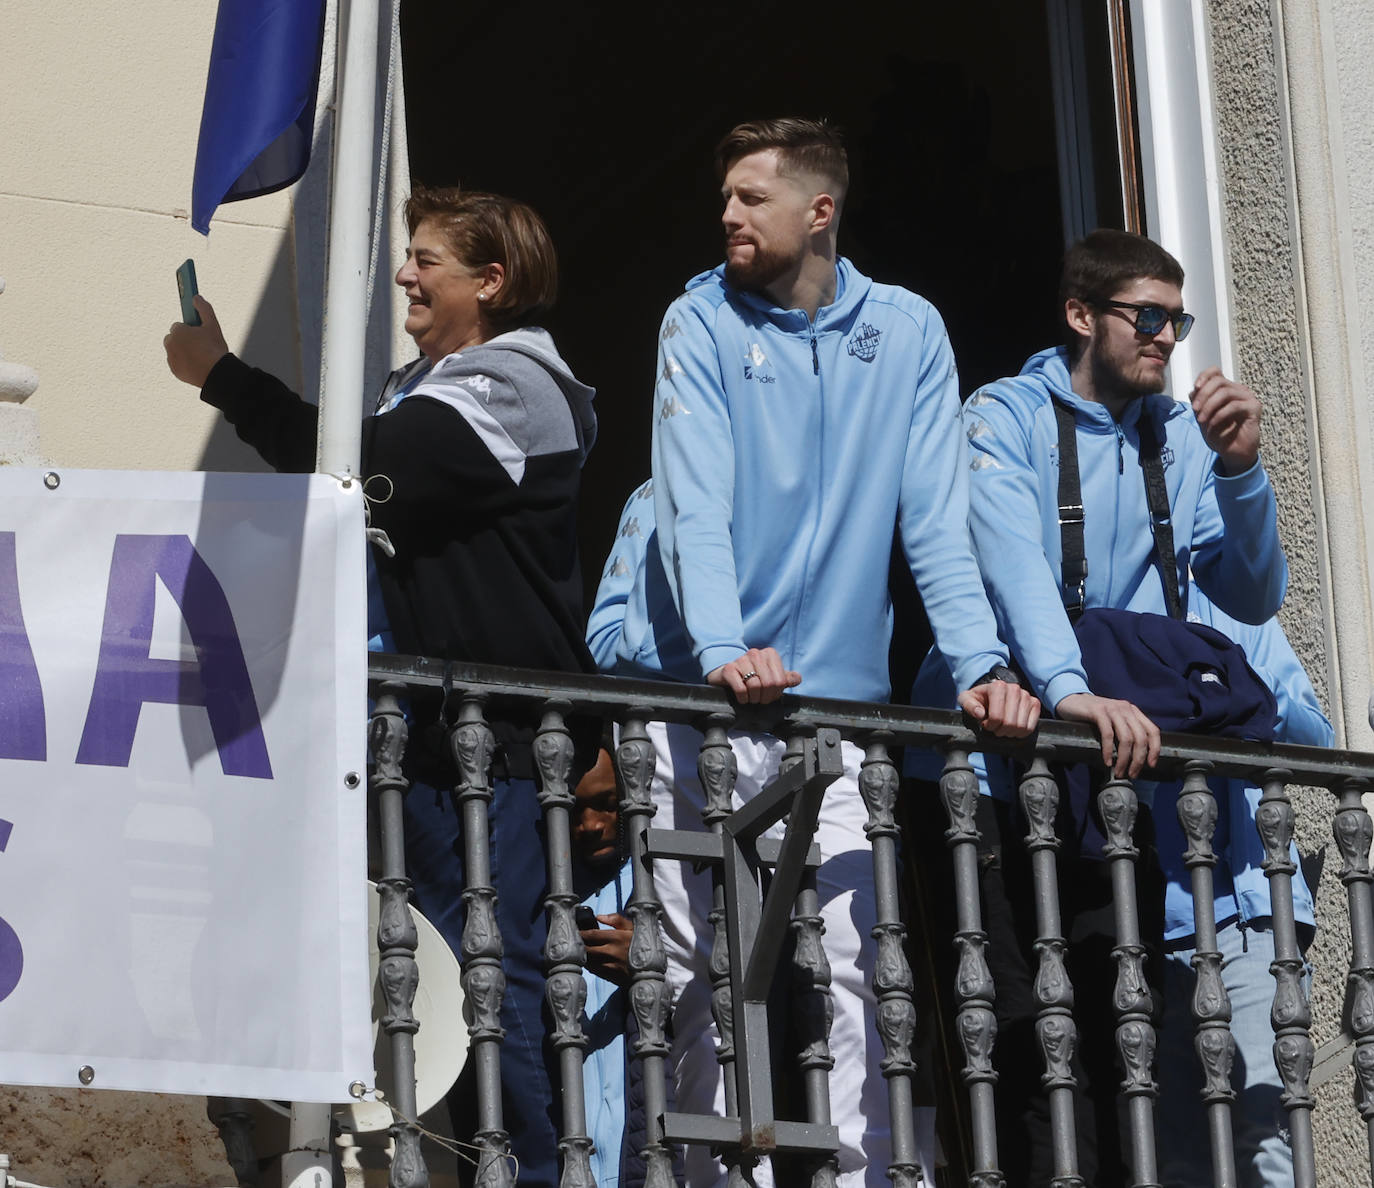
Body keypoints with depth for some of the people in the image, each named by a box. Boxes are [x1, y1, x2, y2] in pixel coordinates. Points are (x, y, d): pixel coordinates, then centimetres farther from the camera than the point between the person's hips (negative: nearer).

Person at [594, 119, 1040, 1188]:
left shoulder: (908, 333, 8)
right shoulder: (703, 324, 2)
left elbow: (936, 518, 3)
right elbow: (696, 504, -10)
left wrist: (980, 666, -11)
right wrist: (723, 650, -26)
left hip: (834, 699, 1)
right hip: (691, 698, -1)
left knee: (859, 964, -10)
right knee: (695, 978, -3)